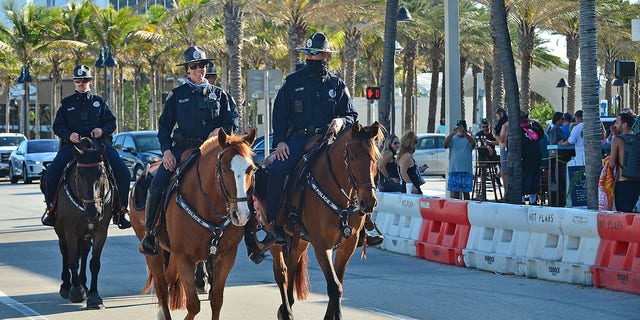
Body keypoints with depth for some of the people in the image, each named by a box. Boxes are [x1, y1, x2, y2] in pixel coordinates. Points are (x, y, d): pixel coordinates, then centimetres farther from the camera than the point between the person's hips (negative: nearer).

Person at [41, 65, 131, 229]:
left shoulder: (99, 101, 18)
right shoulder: (67, 103, 16)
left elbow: (112, 122, 15)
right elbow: (57, 126, 12)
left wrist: (102, 130, -8)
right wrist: (69, 135, -9)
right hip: (72, 143, 0)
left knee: (123, 173, -18)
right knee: (51, 173, -22)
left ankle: (120, 211, -4)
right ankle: (51, 208, -3)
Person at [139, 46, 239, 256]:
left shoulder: (219, 94, 15)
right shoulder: (177, 95, 12)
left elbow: (233, 119, 14)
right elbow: (164, 125, 11)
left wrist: (221, 130, -8)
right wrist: (166, 150, -3)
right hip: (182, 149, -1)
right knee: (157, 185, -18)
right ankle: (149, 232, -7)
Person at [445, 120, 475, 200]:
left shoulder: (468, 138, 6)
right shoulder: (452, 138, 9)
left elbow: (473, 143, -17)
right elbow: (445, 145, -11)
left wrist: (464, 133, -31)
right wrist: (452, 133, -24)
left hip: (466, 170, 0)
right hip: (454, 169, 0)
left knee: (466, 192, 3)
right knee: (455, 191, 0)